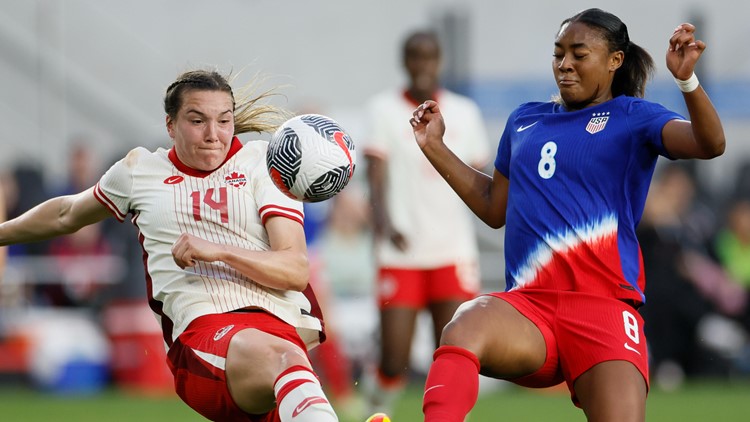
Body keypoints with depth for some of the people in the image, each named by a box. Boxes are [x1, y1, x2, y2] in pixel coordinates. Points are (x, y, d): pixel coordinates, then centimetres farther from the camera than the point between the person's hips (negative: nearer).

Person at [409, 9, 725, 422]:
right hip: (527, 305, 3)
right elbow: (494, 207, 34)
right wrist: (434, 146, 29)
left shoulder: (632, 117, 9)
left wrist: (687, 80, -26)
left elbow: (710, 144, -9)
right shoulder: (524, 120, 22)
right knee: (462, 329, -34)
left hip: (604, 302, -2)